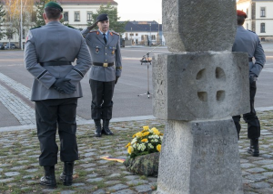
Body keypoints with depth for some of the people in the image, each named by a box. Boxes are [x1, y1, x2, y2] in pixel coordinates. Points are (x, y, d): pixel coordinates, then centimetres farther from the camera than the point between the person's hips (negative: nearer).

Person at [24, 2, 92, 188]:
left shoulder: (34, 34, -4)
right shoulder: (76, 34, 3)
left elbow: (31, 64, -12)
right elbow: (86, 62, -2)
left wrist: (52, 83, -14)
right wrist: (69, 81, -9)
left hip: (44, 91, -2)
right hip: (70, 91, 2)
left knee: (47, 132, 6)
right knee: (68, 130, 11)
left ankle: (50, 176, 9)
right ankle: (68, 174, 14)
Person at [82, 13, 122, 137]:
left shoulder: (115, 37, 5)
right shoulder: (91, 36, -2)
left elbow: (117, 56, 9)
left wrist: (118, 74, 5)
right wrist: (91, 27, -18)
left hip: (110, 74, 2)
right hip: (96, 74, -2)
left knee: (108, 102, 6)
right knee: (96, 102, 2)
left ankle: (106, 127, 16)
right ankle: (97, 128, 12)